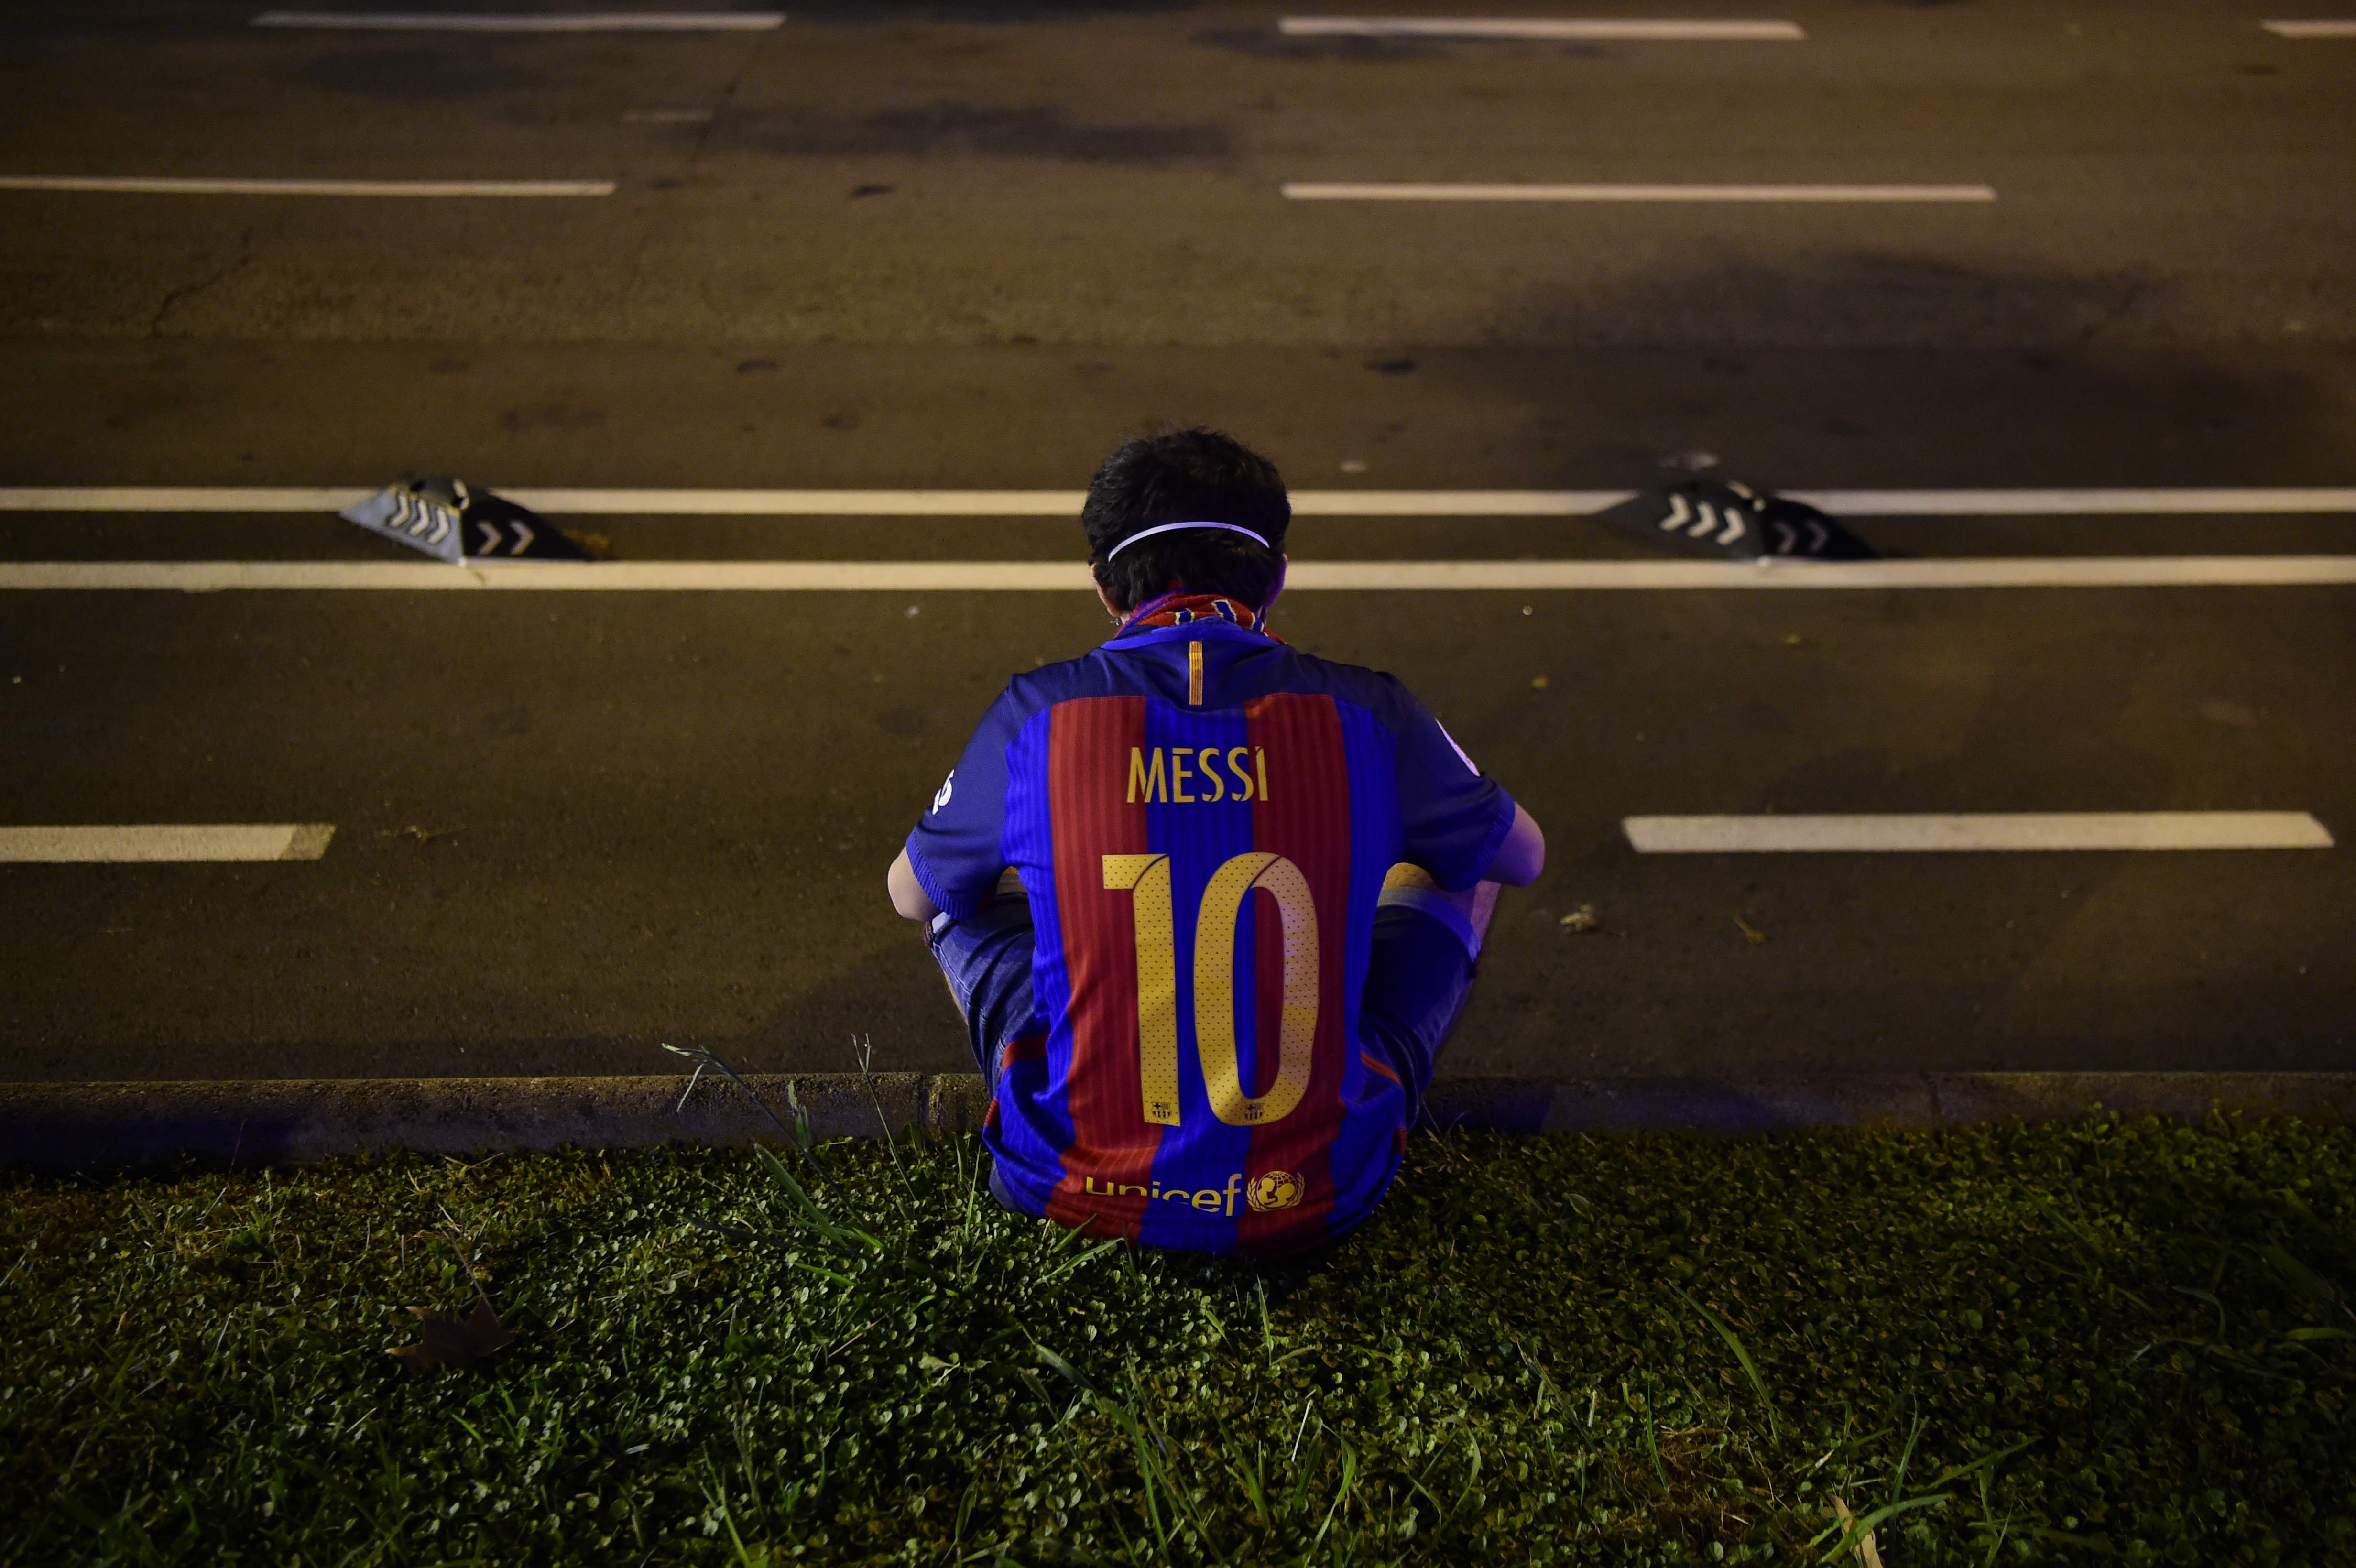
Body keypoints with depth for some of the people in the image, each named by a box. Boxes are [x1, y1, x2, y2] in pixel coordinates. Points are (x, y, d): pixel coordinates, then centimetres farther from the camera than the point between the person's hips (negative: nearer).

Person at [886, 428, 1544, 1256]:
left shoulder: (1035, 715, -9)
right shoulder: (1367, 715, -8)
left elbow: (910, 895, 10)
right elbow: (1525, 858, 11)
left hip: (1082, 1189, 0)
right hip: (1318, 1200, 0)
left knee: (966, 881, 24)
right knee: (1460, 869, 21)